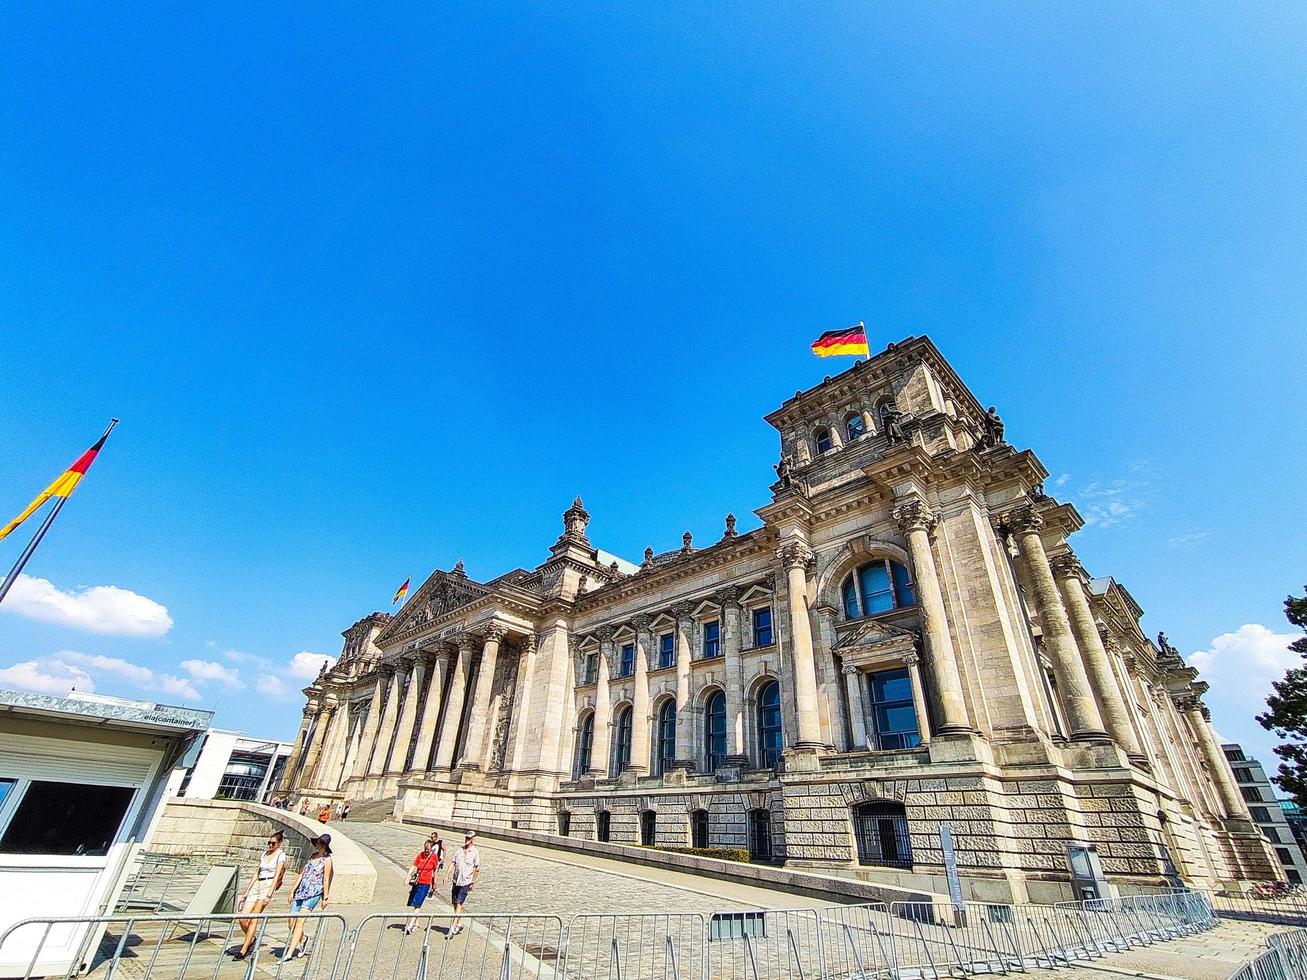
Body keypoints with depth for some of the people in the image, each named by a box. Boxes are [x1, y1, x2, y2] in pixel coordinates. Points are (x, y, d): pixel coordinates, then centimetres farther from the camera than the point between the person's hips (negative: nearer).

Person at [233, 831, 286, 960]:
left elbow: (277, 876, -11)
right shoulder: (264, 854, 14)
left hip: (268, 885, -6)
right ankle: (251, 938, 26)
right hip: (257, 885, 6)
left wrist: (269, 895, -17)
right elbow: (257, 873, 17)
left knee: (253, 918, -9)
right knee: (242, 918, 0)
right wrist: (247, 891, 11)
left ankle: (243, 950, 2)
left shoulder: (281, 855, -5)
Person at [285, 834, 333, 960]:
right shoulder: (312, 856, 13)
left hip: (314, 893, -7)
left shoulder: (327, 859, -7)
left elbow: (326, 880, -8)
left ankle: (289, 953, -7)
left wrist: (325, 898, -8)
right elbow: (302, 874, 17)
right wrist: (293, 890, 12)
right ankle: (301, 942, 32)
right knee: (291, 922, 6)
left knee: (299, 921, -14)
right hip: (301, 892, 7)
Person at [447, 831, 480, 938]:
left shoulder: (475, 852, -6)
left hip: (466, 882, -5)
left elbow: (477, 869, -4)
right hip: (456, 880, 5)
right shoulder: (459, 850, 7)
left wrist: (473, 882, -5)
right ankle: (459, 923, 31)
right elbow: (452, 863, 6)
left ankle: (452, 928, -9)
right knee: (455, 904, 13)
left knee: (459, 904, -11)